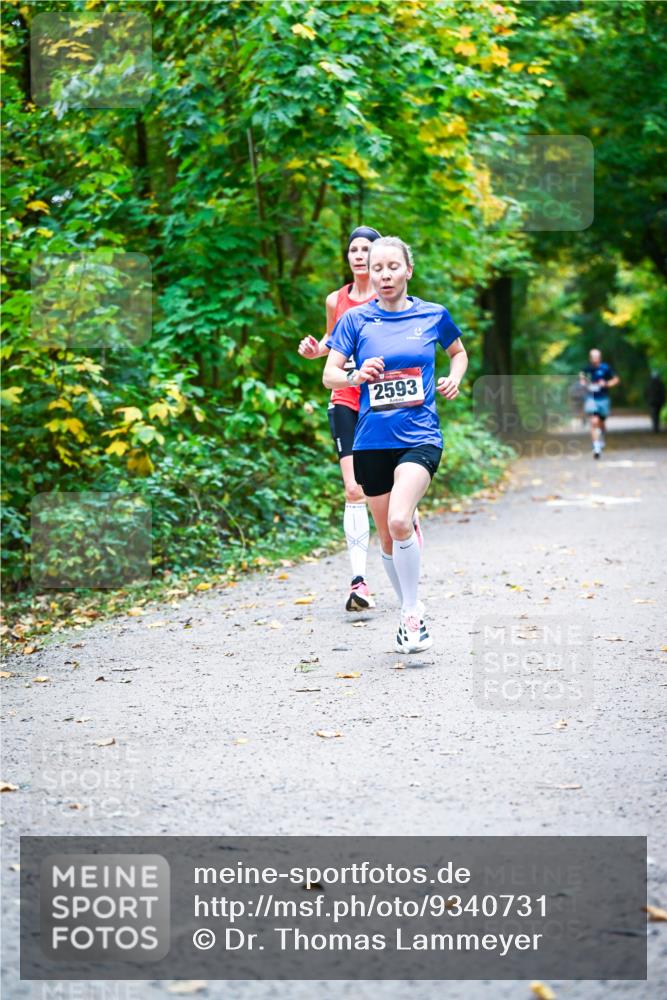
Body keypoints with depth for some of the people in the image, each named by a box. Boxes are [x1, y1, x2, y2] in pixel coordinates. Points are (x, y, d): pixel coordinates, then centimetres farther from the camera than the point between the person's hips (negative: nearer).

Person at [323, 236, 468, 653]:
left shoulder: (434, 315, 4)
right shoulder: (356, 319, 3)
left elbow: (459, 352, 23)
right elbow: (329, 375, -1)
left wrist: (454, 378, 2)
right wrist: (356, 376, -22)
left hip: (420, 438, -2)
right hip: (372, 441, 2)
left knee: (400, 521, -24)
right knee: (387, 535, 8)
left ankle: (413, 612, -9)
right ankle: (411, 613, 28)